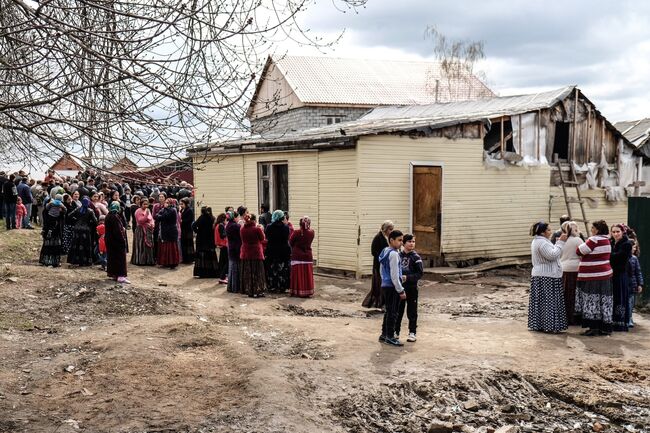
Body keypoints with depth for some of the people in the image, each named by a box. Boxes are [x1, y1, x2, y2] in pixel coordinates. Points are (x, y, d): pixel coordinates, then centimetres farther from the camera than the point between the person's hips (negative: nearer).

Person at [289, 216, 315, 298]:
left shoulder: (296, 232, -13)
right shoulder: (311, 233, -4)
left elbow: (290, 242, -1)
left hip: (297, 256, -3)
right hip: (308, 256, 3)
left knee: (298, 275, 4)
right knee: (307, 275, 8)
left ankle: (297, 291, 8)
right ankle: (307, 292, 12)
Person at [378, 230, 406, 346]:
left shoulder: (384, 251, 11)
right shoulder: (393, 254, -18)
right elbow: (394, 275, -20)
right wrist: (401, 290, -14)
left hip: (385, 285, 9)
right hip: (392, 287, -9)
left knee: (388, 311, 17)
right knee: (392, 312, -2)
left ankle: (384, 334, 24)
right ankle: (390, 337, 4)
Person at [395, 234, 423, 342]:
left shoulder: (416, 257, -6)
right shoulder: (399, 255, 3)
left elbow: (420, 273, -9)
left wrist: (407, 278, -20)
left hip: (411, 287, -3)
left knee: (412, 312, 5)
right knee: (398, 311, 11)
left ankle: (412, 333, 13)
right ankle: (396, 332, 21)